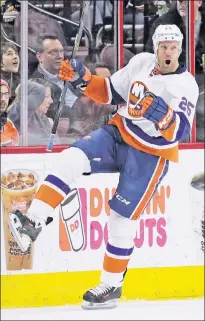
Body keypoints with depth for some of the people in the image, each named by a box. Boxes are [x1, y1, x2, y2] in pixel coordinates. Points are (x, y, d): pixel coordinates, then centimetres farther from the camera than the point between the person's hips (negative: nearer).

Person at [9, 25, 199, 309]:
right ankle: (34, 223, -29)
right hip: (118, 135, 4)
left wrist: (162, 115, -43)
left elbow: (179, 131, -24)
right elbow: (110, 92, 10)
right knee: (73, 158, -21)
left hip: (150, 155, -4)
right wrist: (82, 79, -5)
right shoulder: (141, 63, 1)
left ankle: (112, 285, 9)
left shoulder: (186, 86, -13)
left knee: (122, 217, -6)